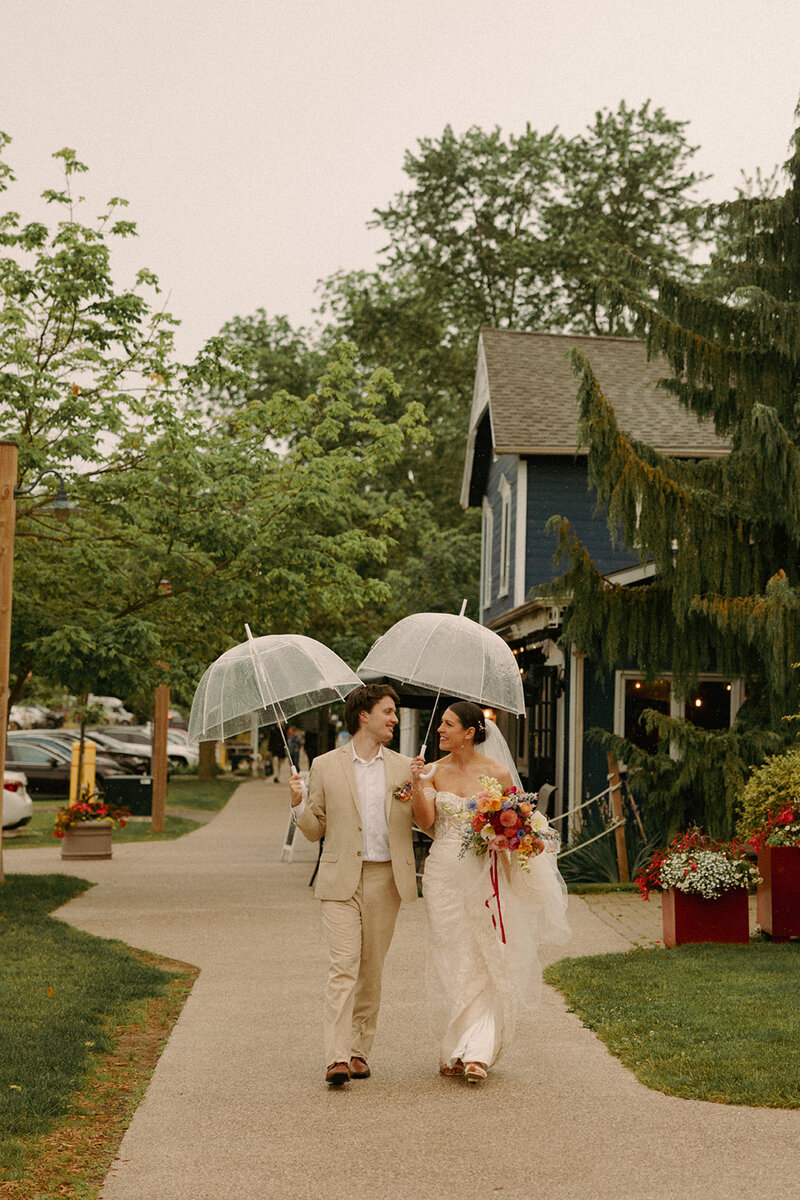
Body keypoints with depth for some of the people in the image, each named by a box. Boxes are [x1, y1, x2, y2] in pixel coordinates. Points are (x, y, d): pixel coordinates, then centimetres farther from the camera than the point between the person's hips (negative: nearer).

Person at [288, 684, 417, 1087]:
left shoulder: (403, 767, 10)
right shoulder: (325, 766, 5)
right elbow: (315, 830, 8)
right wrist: (298, 803, -10)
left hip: (385, 880, 3)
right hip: (341, 880, -2)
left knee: (371, 970, 7)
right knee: (343, 967, -11)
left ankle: (360, 1051, 17)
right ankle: (336, 1059, -14)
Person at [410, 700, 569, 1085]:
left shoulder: (497, 773, -3)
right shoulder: (434, 771, 4)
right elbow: (425, 821, -7)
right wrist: (417, 785, -21)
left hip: (485, 876, -2)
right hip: (444, 875, 2)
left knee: (485, 962, -4)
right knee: (449, 960, 5)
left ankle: (477, 1052, 0)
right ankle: (452, 1050, 16)